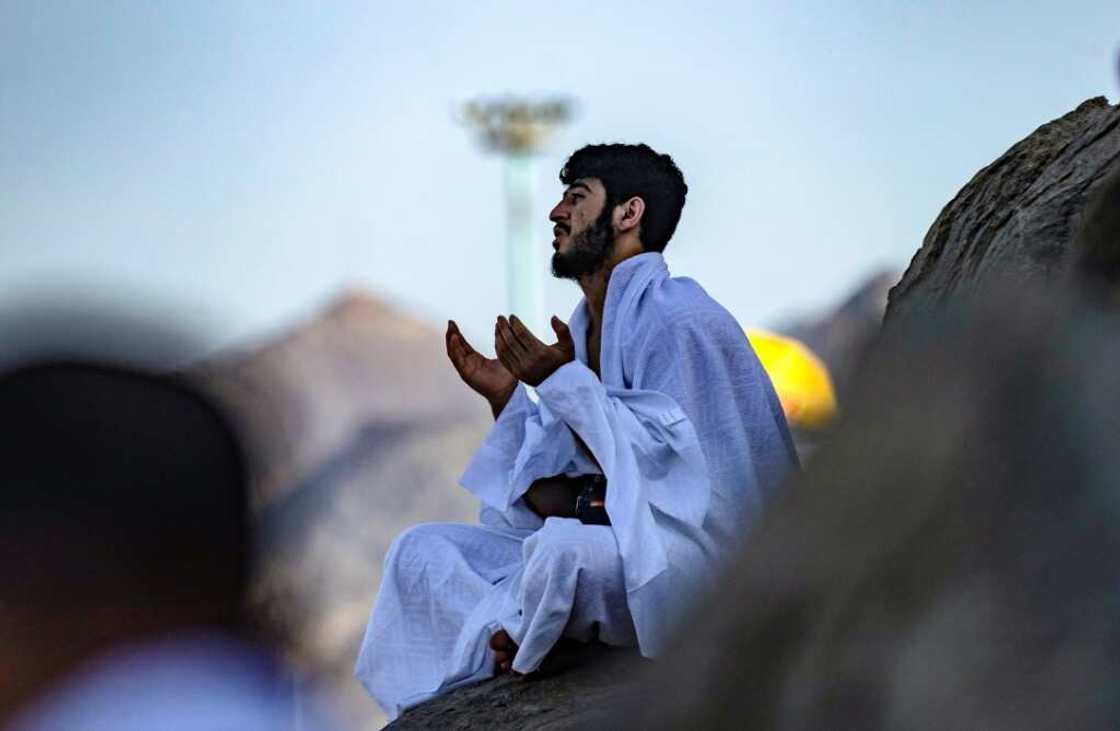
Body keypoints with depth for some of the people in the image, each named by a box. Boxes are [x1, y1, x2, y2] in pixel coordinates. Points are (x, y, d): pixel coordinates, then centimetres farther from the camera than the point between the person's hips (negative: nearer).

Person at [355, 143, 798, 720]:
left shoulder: (677, 319, -11)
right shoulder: (585, 327, 14)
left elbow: (667, 461, -21)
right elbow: (551, 489, 14)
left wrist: (565, 383, -20)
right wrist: (504, 393, 0)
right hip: (596, 538, 9)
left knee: (564, 548, -39)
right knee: (419, 552, 3)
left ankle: (505, 660, -9)